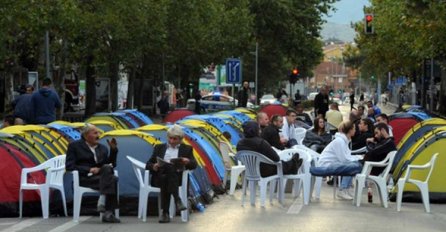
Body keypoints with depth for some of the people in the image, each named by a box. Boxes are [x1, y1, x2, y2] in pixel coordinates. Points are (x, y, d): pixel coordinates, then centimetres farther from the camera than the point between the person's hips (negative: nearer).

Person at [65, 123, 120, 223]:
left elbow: (111, 165, 15)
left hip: (101, 177, 5)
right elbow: (69, 166, -4)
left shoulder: (102, 148, 23)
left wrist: (113, 149, 3)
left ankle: (108, 212, -39)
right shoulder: (75, 146, 8)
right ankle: (108, 212, -37)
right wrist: (89, 169, -15)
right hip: (84, 178, -5)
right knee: (111, 179, -31)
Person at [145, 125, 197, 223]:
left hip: (178, 177, -1)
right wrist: (153, 167, -8)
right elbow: (148, 164, 17)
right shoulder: (159, 148, 24)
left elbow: (194, 165, 6)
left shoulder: (186, 149, 21)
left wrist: (188, 162, -18)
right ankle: (177, 201, -48)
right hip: (160, 176, 1)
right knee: (165, 178, -37)